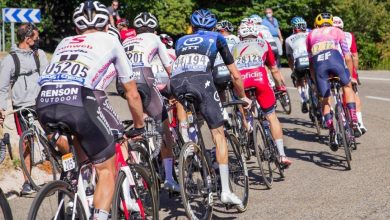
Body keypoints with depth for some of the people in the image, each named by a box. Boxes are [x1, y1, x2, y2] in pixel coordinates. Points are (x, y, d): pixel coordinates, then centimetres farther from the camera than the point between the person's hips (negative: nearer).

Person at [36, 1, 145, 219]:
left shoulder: (65, 42, 33)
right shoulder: (109, 40, 24)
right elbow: (132, 94, 28)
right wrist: (140, 127, 43)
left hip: (45, 103, 4)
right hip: (79, 101, -4)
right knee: (108, 170, 12)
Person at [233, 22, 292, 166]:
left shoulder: (235, 48, 33)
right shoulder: (263, 44, 31)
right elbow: (274, 70, 37)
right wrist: (280, 86, 52)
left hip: (240, 81, 1)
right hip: (259, 78, -1)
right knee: (271, 117, 10)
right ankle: (282, 155, 7)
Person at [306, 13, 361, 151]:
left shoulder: (311, 35, 35)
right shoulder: (338, 32, 31)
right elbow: (347, 57, 26)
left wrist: (315, 81, 38)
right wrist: (350, 76, 35)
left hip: (318, 62, 1)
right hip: (334, 58, -1)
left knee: (325, 100, 16)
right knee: (347, 86, 25)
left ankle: (332, 133, 4)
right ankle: (354, 123, 15)